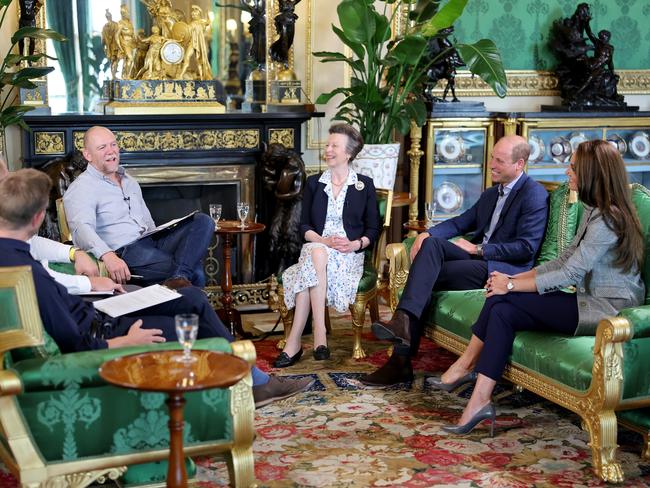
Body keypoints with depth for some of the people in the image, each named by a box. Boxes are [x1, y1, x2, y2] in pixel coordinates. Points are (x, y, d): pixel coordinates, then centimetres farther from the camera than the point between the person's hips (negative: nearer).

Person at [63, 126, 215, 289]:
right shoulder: (80, 189, -2)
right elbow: (82, 229, -21)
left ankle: (178, 277, -37)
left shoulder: (130, 182, 25)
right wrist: (108, 256, -40)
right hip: (124, 253, -9)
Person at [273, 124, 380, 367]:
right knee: (316, 252, -38)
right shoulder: (314, 183, 16)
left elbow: (373, 229, 9)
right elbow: (304, 225, 9)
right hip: (316, 247, 2)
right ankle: (319, 336, -43)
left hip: (349, 254, -2)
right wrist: (324, 240, -11)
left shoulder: (364, 185, 11)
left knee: (310, 268, -36)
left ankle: (294, 343, -39)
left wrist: (355, 244, -12)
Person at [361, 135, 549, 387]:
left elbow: (526, 248, -14)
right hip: (477, 257, 8)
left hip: (507, 269, -8)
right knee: (431, 244, -20)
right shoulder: (491, 194, 23)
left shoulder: (534, 195, -5)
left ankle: (402, 361, -26)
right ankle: (403, 321, -29)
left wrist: (477, 248, -13)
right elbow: (460, 223, 20)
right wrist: (426, 234, 0)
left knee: (428, 274, -23)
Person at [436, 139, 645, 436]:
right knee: (503, 310, -10)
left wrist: (512, 285, -14)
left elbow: (570, 274, -21)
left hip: (606, 311, -9)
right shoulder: (595, 212, 13)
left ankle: (467, 365, -4)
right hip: (591, 301, 9)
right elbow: (565, 260, 12)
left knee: (503, 302, -19)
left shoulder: (607, 220, -19)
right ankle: (480, 400, -12)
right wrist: (515, 278, 1)